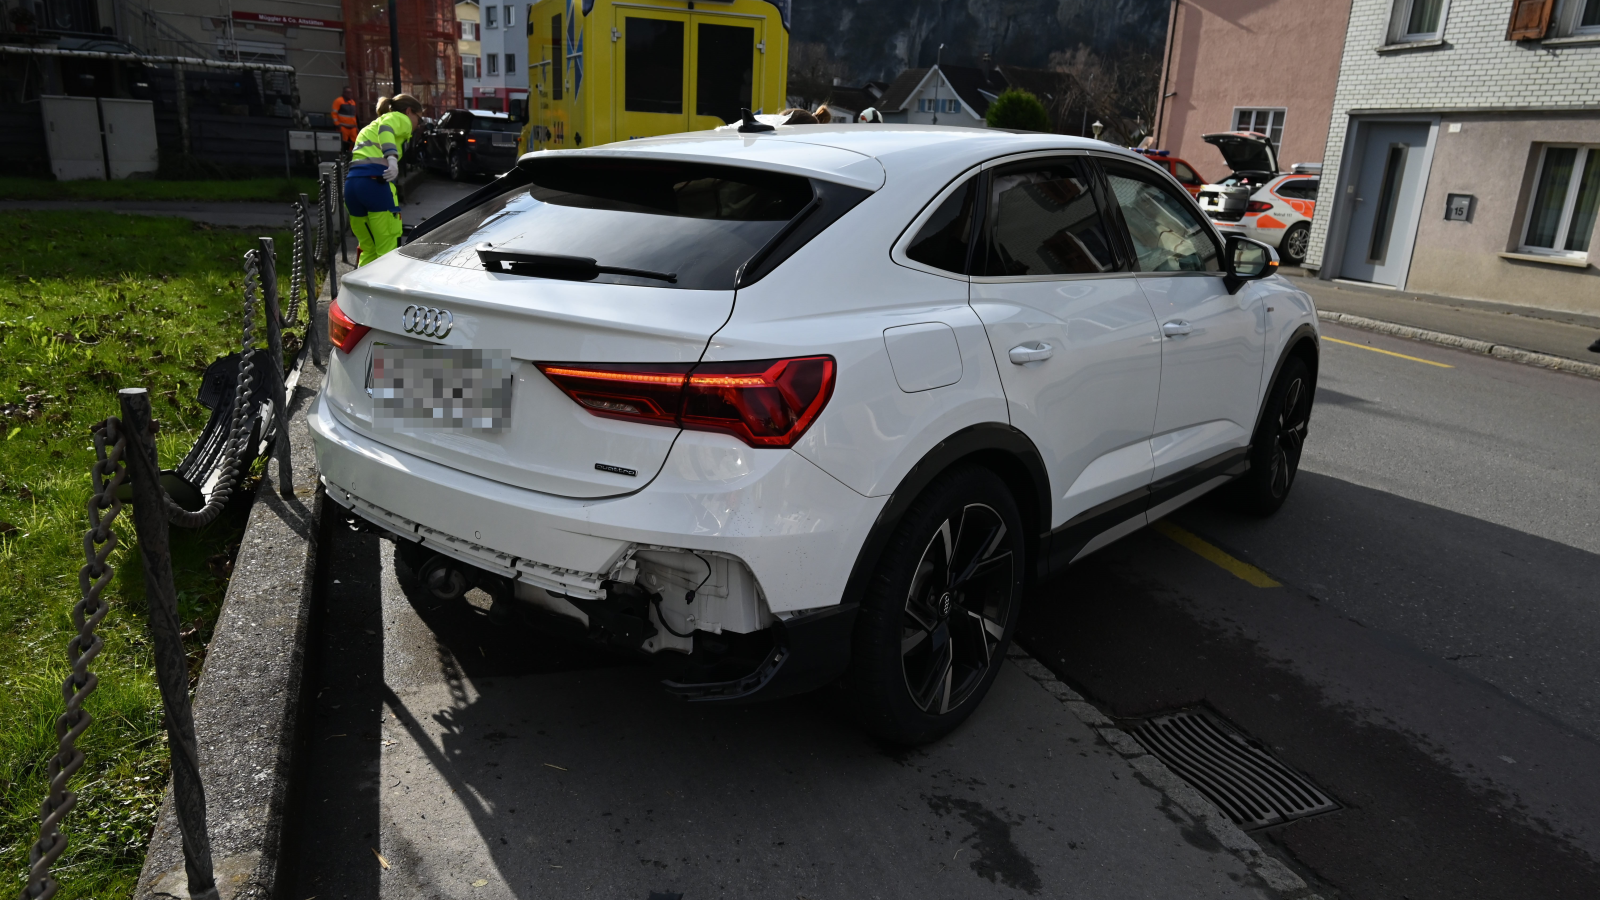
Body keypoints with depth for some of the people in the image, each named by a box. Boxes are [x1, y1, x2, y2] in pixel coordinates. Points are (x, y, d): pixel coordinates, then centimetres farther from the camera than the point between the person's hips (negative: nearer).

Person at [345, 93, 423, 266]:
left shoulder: (371, 126, 35)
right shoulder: (400, 118, 11)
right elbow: (386, 129, -13)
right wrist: (392, 157, -29)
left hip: (351, 182, 8)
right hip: (375, 181, -8)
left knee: (368, 250, 15)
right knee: (388, 250, -7)